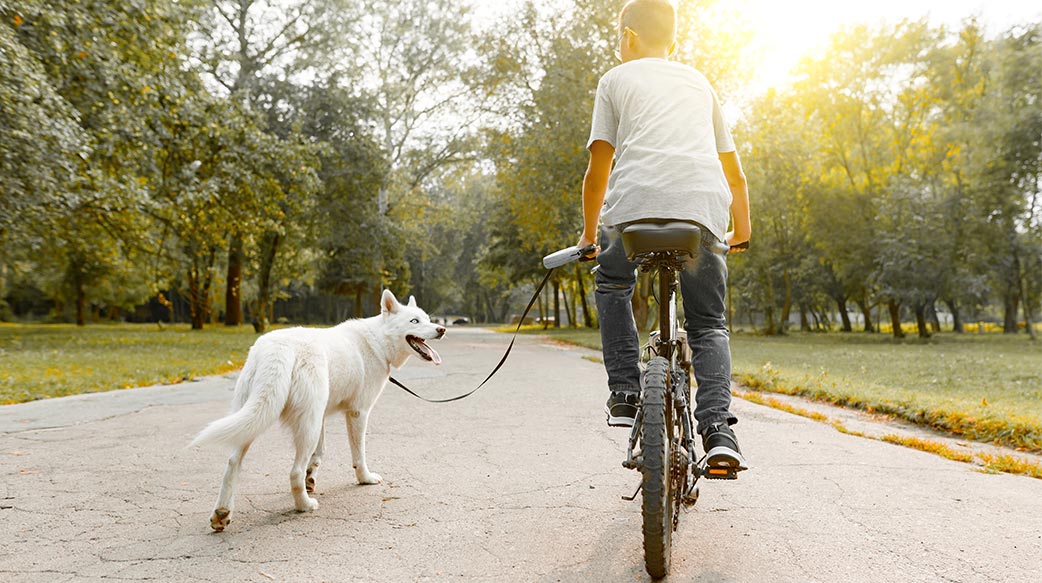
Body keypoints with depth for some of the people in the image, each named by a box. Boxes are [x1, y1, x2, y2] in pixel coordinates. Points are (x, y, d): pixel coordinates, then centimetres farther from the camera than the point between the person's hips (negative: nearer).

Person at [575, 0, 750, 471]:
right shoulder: (698, 82, 30)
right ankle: (717, 426, -6)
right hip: (703, 208, 3)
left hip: (636, 199, -2)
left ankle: (625, 393, 16)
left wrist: (589, 233, 22)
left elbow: (598, 168, 11)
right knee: (708, 323, 14)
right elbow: (735, 172, 31)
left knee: (612, 283, 26)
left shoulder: (616, 79, 21)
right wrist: (741, 230, 43)